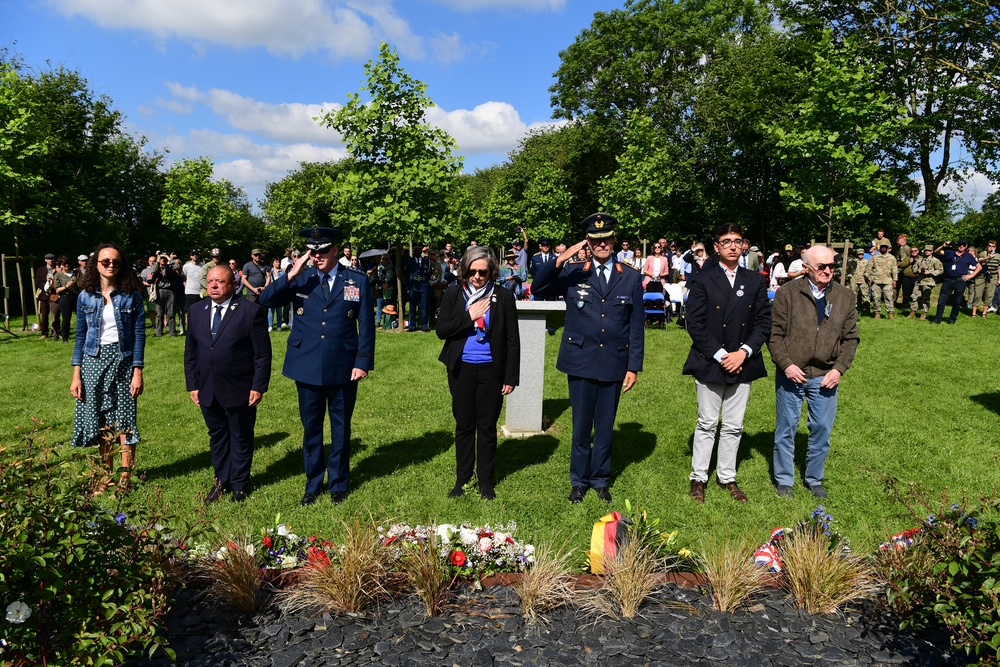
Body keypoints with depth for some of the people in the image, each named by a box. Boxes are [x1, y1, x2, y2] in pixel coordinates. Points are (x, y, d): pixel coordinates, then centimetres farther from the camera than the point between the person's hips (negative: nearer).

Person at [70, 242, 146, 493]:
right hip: (93, 360, 2)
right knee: (100, 420, 8)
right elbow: (80, 336, 7)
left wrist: (138, 371, -9)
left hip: (122, 360, -2)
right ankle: (106, 474, 22)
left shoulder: (132, 295, -3)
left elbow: (139, 334, -4)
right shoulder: (86, 296, 4)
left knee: (124, 418, 0)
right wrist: (76, 374, 2)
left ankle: (125, 478, 10)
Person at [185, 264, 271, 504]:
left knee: (241, 439, 10)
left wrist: (258, 386, -12)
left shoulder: (251, 311, -10)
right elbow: (190, 352, 11)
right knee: (217, 437, 17)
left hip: (239, 391, -4)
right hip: (207, 391, 5)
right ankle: (222, 481, 33)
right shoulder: (197, 311, 6)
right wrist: (192, 385, 6)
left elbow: (263, 353, -9)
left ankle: (239, 485, 26)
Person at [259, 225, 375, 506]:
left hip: (343, 368, -1)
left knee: (340, 428, 12)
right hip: (307, 367, 1)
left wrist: (363, 362, -6)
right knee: (311, 428, 13)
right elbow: (265, 301, -8)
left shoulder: (357, 280, -1)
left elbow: (366, 324, -1)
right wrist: (290, 275, -20)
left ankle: (338, 483, 29)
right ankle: (313, 483, 30)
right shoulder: (300, 280, 2)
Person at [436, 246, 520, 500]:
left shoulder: (503, 296, -4)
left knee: (487, 426, 7)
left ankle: (486, 481, 21)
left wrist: (511, 377, -5)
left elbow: (512, 339, -2)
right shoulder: (453, 293, 0)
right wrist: (469, 316, -15)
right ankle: (462, 479, 23)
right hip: (461, 369, 1)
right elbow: (441, 330, -4)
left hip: (491, 370, -1)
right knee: (464, 425, 10)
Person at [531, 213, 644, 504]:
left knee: (605, 426, 12)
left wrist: (634, 366, 1)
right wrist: (560, 260, -23)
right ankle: (579, 480, 25)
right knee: (581, 425, 9)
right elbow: (539, 287, -10)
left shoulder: (631, 277, 4)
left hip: (614, 364, 1)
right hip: (581, 362, -1)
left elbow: (636, 326, 4)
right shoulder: (573, 273, 1)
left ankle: (600, 479, 29)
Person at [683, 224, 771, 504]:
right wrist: (719, 355, -14)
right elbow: (695, 324, -8)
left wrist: (744, 352, -10)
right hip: (709, 364, -3)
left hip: (742, 364, 3)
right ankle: (698, 478, 17)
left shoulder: (755, 281, 7)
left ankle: (727, 477, 24)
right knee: (707, 425, 5)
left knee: (733, 427, 10)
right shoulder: (702, 281, -2)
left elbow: (764, 322, 4)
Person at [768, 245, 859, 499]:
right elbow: (775, 333, -5)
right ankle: (784, 481, 23)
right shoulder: (787, 293, -5)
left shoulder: (845, 297, 5)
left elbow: (850, 337, 8)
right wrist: (786, 364, -14)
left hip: (825, 376, 3)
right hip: (791, 374, -2)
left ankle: (815, 480, 29)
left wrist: (839, 368, -4)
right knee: (786, 428, 8)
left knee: (822, 429, 10)